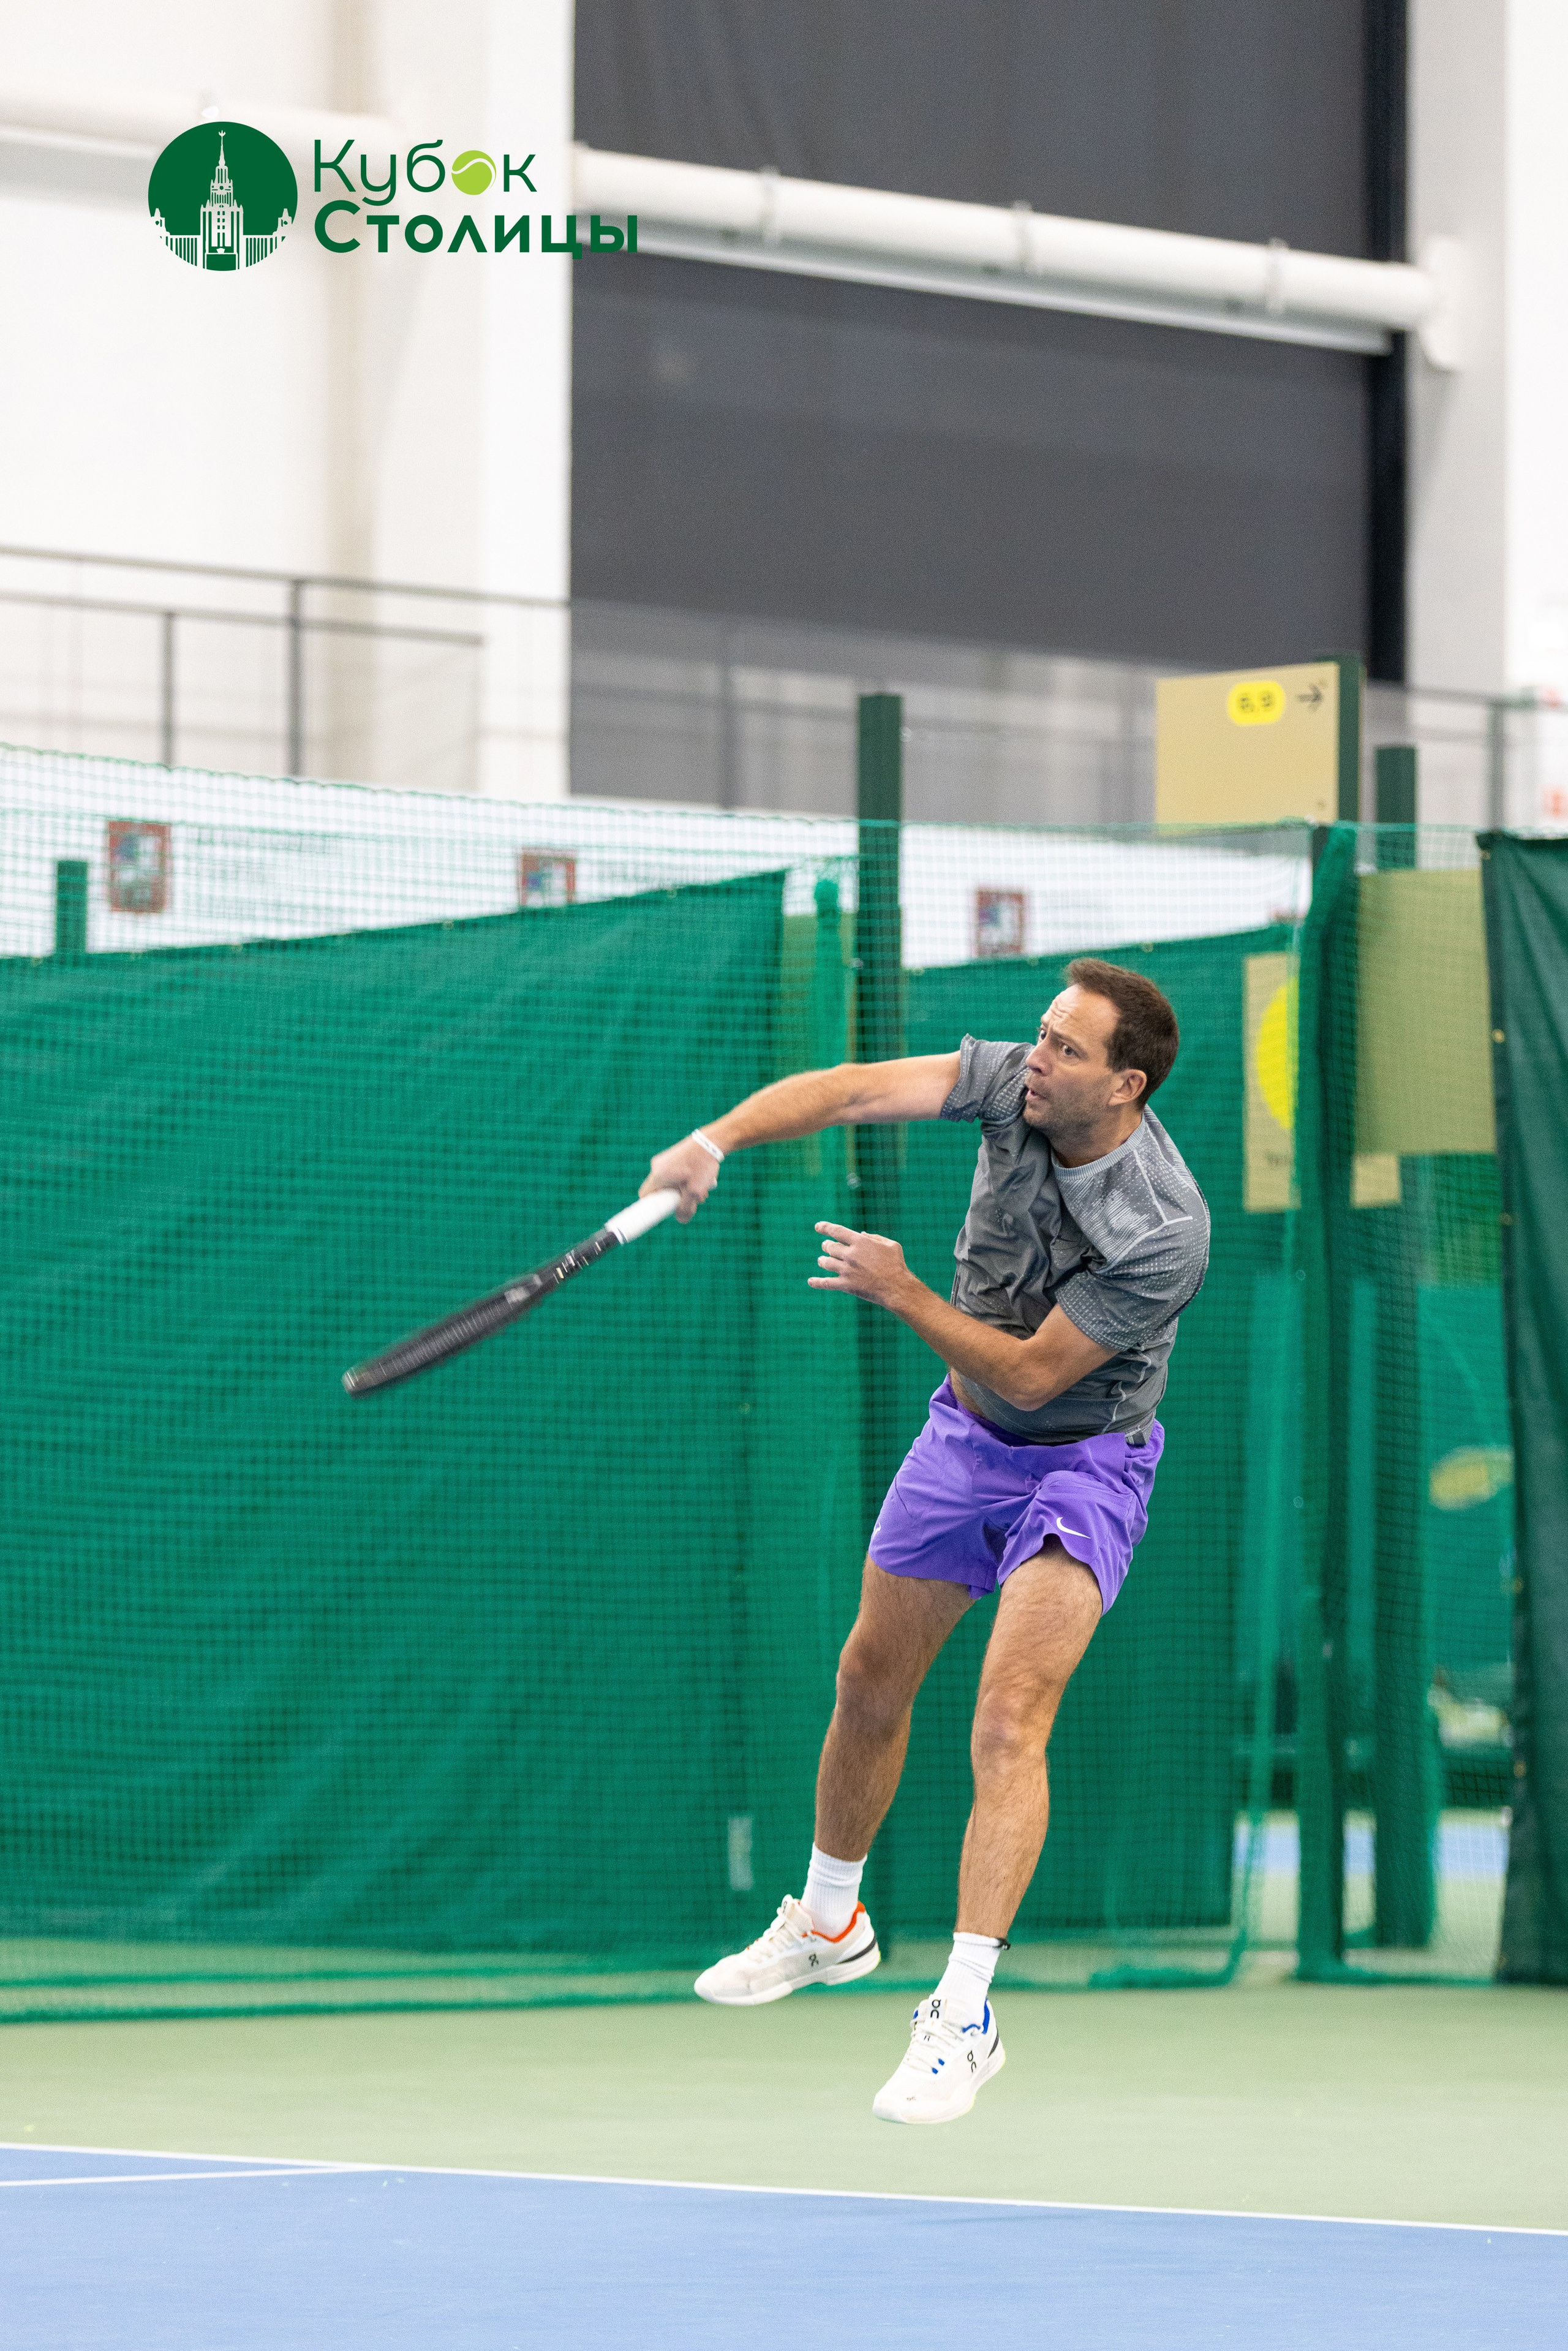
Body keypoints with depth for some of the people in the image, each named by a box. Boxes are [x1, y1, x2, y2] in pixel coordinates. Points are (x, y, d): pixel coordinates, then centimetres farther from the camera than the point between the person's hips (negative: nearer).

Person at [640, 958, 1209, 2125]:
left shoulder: (1164, 1231, -31)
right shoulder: (1014, 1082, -17)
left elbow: (1033, 1370, -25)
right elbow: (855, 1089, -24)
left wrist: (900, 1290, -22)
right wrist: (713, 1141, -39)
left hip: (1083, 1463, -6)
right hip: (964, 1432, 6)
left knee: (1008, 1724, -21)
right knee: (870, 1686, 17)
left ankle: (964, 2016, -19)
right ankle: (829, 1924, 40)